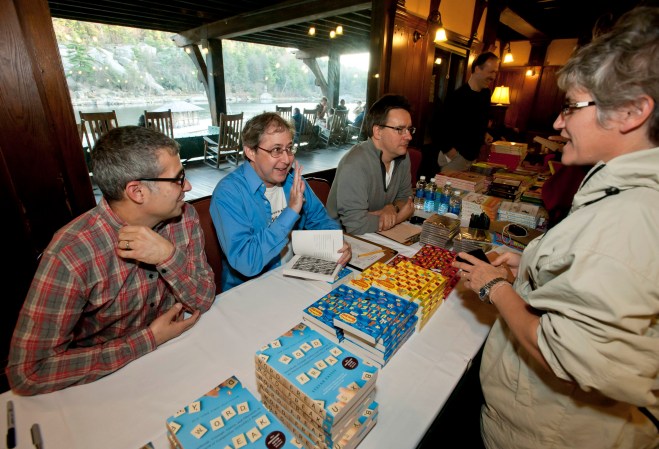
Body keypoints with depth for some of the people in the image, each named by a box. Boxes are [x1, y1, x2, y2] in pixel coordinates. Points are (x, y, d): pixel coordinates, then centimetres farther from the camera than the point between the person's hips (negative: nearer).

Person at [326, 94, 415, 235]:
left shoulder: (403, 156, 1)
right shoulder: (355, 165, -25)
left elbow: (404, 196, 11)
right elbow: (356, 225, -28)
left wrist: (392, 208, -13)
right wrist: (398, 217, -13)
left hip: (379, 236, 7)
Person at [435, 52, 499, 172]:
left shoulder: (486, 93, 6)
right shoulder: (457, 96, -19)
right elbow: (439, 125, -22)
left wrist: (484, 133, 10)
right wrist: (448, 150, -19)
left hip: (474, 155, 8)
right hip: (456, 155, -8)